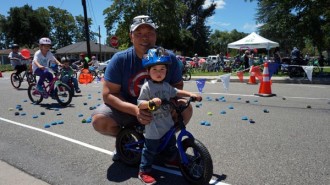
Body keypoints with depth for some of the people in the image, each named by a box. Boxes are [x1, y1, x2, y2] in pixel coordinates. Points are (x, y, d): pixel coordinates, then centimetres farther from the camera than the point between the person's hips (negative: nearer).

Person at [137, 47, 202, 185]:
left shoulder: (166, 86, 5)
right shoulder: (146, 87, -17)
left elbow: (176, 92, 18)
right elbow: (140, 103, -19)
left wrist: (191, 94, 8)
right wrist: (151, 103, -38)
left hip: (168, 124, 7)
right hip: (153, 127, -7)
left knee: (171, 144, 25)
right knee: (150, 150, 2)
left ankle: (174, 160, 49)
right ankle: (144, 171, 17)